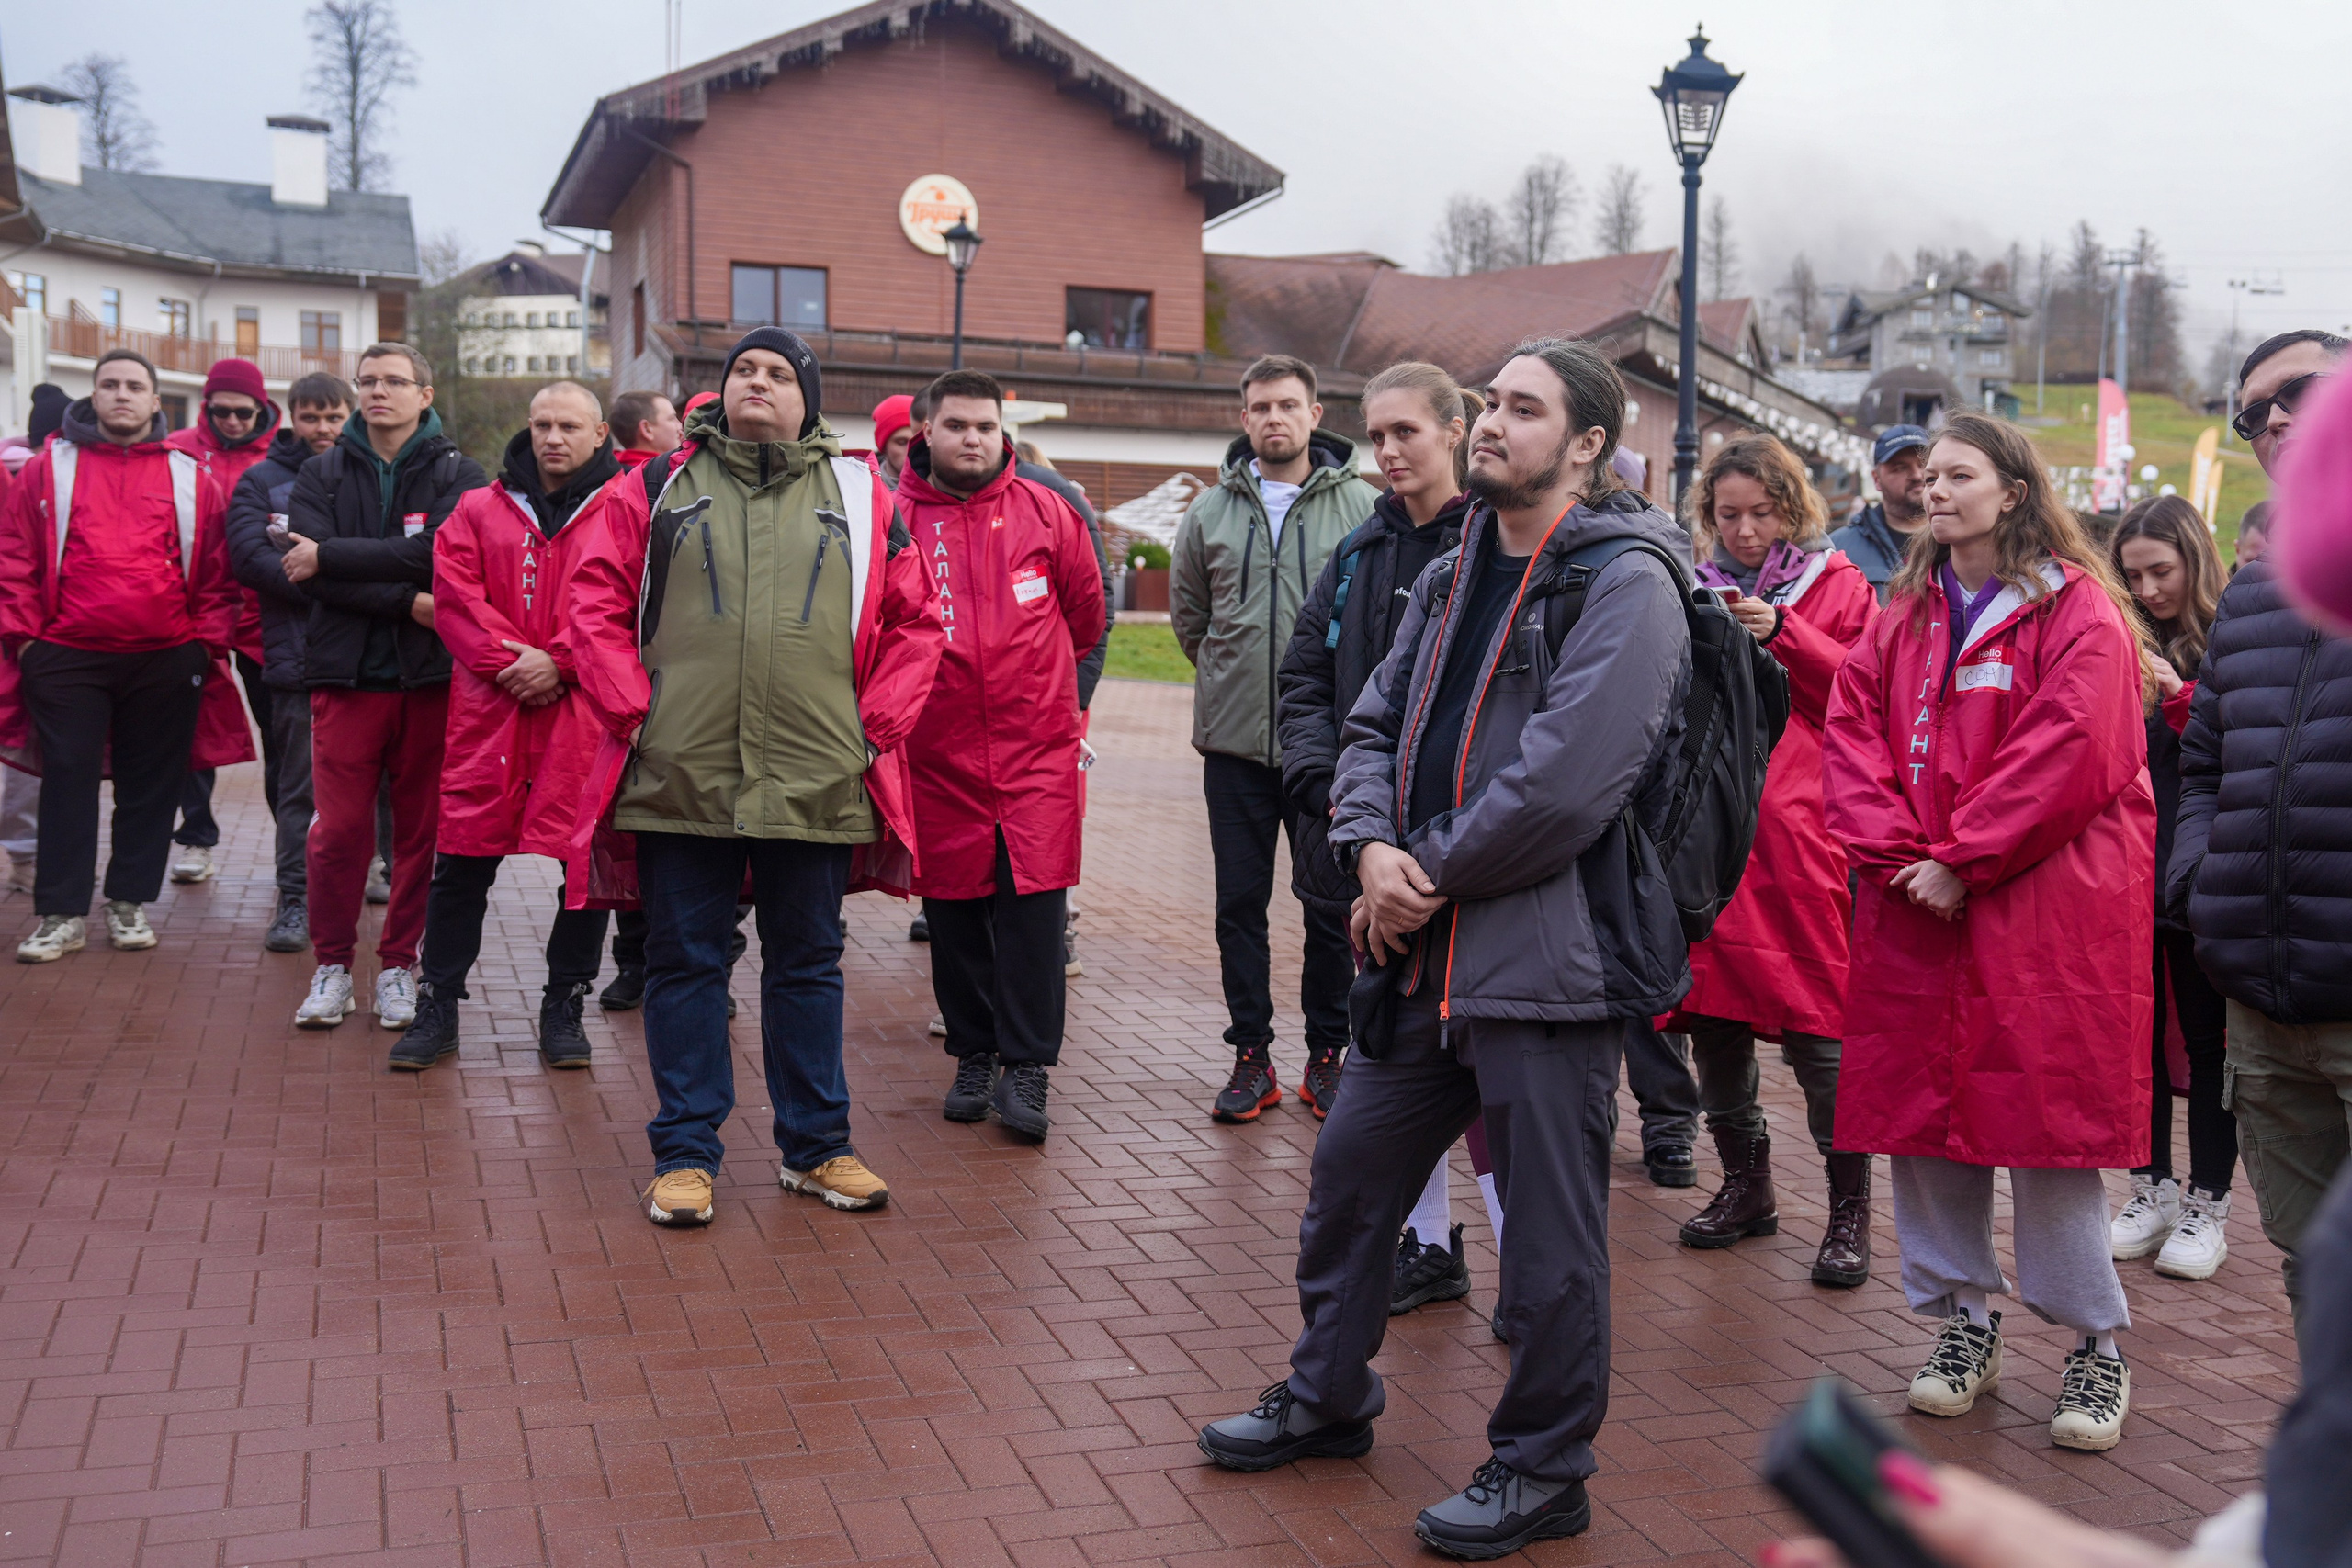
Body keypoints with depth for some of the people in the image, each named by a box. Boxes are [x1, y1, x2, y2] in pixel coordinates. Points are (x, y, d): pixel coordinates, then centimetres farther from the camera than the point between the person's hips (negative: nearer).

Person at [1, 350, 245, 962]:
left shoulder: (189, 478, 9)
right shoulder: (50, 469, 8)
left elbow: (216, 571, 8)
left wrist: (208, 638, -1)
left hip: (166, 660, 1)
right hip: (67, 658, -1)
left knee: (151, 785, 7)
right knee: (68, 782, 2)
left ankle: (130, 904, 19)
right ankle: (60, 916, 9)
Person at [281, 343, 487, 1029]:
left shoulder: (458, 475, 5)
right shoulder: (322, 475, 9)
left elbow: (437, 553, -13)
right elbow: (311, 577, -5)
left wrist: (330, 555, -11)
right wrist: (407, 602, -16)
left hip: (432, 674, 0)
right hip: (345, 672, 1)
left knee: (423, 829, 4)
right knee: (338, 829, -1)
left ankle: (398, 964, 17)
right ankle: (331, 964, 13)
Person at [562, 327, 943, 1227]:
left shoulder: (858, 495, 9)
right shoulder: (659, 488, 7)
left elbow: (915, 619, 10)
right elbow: (594, 604, 5)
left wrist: (877, 722, 1)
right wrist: (635, 711, -5)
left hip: (816, 778, 1)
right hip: (681, 774, -1)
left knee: (808, 963, 11)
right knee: (685, 961, 6)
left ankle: (816, 1148, 23)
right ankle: (685, 1153, 17)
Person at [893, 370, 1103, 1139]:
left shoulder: (1046, 512, 3)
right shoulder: (894, 516, 0)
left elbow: (1086, 606, 16)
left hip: (1037, 744, 0)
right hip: (937, 750, 1)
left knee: (1032, 901, -5)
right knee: (953, 908, 8)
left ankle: (1027, 1067, 1)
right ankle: (973, 1056, 22)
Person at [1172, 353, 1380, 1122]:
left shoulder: (1362, 506, -3)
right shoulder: (1210, 511, 6)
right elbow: (1187, 614, 18)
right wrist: (1232, 678, 13)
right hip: (1235, 741, 2)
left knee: (1332, 908, 6)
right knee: (1239, 905, 7)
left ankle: (1328, 1052, 20)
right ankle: (1251, 1055, 17)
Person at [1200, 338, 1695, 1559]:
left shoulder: (1626, 585, -12)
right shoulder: (1454, 577, 14)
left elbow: (1564, 786, -21)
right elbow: (1376, 725, 15)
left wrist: (1428, 878, -12)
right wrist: (1373, 845, -6)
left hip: (1551, 959, -8)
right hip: (1430, 954, 8)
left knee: (1550, 1228, 5)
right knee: (1348, 1171, 18)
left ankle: (1542, 1469, 24)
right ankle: (1327, 1398, 39)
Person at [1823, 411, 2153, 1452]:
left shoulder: (2079, 611, -4)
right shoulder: (1906, 614, 14)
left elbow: (2067, 753, -14)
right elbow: (1852, 731, 7)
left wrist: (1960, 861, -15)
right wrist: (1892, 851, -8)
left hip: (2042, 912, -5)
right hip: (1913, 905, 6)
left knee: (2044, 1108, -3)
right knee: (1918, 1103, 7)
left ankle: (2097, 1342, 13)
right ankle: (1962, 1317, 23)